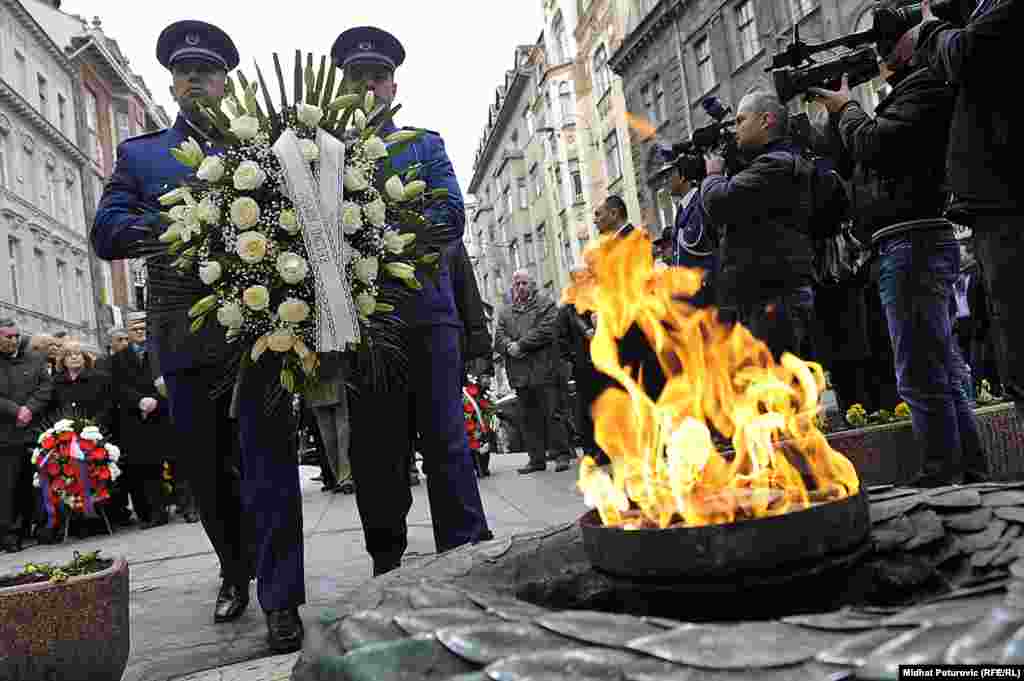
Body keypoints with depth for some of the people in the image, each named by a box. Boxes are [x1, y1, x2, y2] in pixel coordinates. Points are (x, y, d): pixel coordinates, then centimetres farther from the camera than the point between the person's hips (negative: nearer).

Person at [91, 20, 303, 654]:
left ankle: (281, 600, 4)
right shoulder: (141, 154, 14)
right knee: (206, 469, 12)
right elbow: (107, 235, 1)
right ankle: (236, 571, 34)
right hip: (184, 335, 3)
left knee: (268, 464, -4)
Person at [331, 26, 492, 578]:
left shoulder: (426, 145, 16)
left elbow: (450, 216, 1)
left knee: (445, 440, -2)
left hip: (426, 310, 0)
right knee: (377, 450, 4)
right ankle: (387, 567, 14)